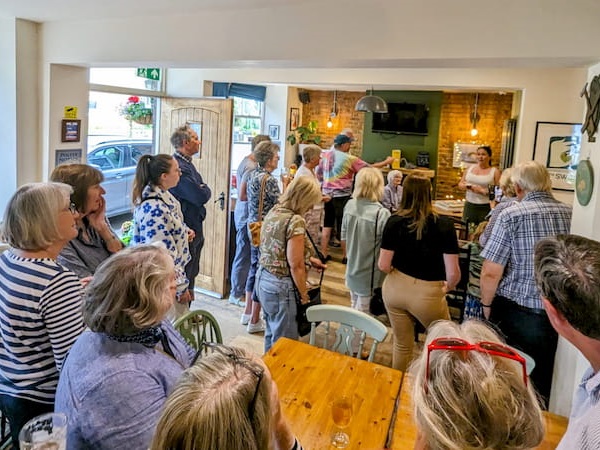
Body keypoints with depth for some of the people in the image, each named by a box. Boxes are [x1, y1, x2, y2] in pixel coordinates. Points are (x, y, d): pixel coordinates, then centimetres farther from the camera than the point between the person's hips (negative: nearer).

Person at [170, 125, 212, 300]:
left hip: (195, 229, 10)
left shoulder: (187, 164, 14)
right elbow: (201, 196, -25)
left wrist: (203, 190, -7)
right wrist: (205, 189, -5)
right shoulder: (178, 167, -20)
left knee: (191, 273, 20)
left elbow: (204, 192, 14)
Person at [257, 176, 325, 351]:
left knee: (272, 334, 25)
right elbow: (295, 266, -21)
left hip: (263, 278, 9)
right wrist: (304, 295, -9)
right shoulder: (296, 221, -22)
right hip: (281, 286, -9)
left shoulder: (273, 212, 5)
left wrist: (308, 259, 18)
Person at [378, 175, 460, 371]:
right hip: (427, 293, -3)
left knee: (401, 344, 22)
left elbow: (383, 265, -8)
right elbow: (453, 272, -15)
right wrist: (448, 287, 7)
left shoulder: (394, 221, -8)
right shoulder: (444, 224, -13)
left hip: (394, 288, 3)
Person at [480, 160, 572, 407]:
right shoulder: (572, 214, -1)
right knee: (543, 383, 19)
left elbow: (491, 272, -14)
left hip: (516, 313, -3)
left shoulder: (511, 215, -13)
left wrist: (486, 305, 2)